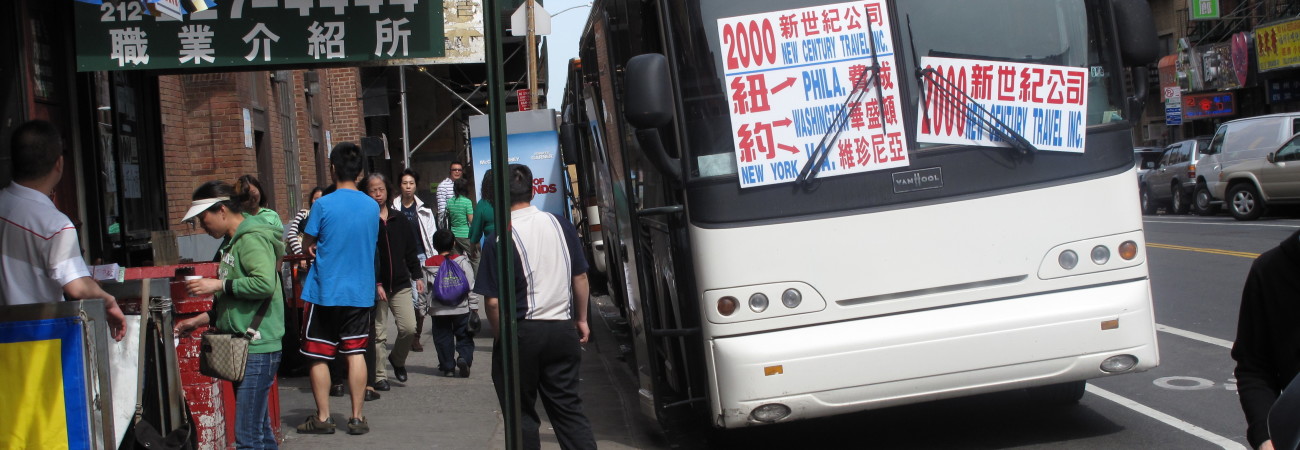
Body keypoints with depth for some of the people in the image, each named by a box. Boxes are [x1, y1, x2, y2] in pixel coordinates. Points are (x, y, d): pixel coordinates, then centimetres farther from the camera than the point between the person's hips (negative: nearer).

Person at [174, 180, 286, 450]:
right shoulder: (234, 242, 19)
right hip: (245, 348, 11)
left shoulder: (252, 239, -11)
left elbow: (265, 283, -28)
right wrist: (199, 321, 21)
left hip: (257, 349, -11)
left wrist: (218, 285, -18)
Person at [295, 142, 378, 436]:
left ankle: (322, 418, 10)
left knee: (318, 356, 7)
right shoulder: (372, 206, 2)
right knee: (356, 353, 8)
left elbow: (307, 244, -2)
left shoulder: (323, 205, -12)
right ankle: (357, 417, 8)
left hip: (325, 292, -3)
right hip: (360, 292, 4)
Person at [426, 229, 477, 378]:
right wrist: (474, 305, 3)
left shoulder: (428, 265, 0)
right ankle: (464, 358, -13)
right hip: (461, 308, -1)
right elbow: (471, 285, -3)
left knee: (443, 338, 11)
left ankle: (447, 366, 12)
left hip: (438, 310, 1)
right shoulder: (462, 262, -4)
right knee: (464, 337, 9)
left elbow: (423, 289, 3)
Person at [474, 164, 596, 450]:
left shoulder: (499, 240, -14)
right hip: (563, 329, 4)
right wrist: (581, 319, 19)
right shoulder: (561, 225, 0)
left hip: (521, 333, -4)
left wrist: (501, 336, 0)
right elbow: (580, 277, 8)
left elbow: (493, 301, -15)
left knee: (522, 414, 10)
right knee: (568, 407, 13)